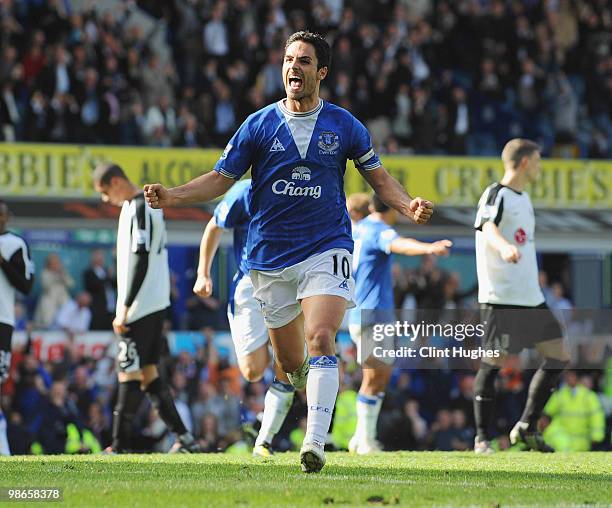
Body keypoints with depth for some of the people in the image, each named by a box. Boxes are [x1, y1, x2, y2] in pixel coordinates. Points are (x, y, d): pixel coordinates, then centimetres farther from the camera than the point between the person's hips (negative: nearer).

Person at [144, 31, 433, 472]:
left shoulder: (344, 125, 3)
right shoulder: (258, 125, 3)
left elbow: (379, 177, 11)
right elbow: (221, 179, 5)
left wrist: (408, 205, -8)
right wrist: (172, 196, -9)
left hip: (327, 249, -2)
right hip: (271, 257, 2)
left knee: (321, 339, -23)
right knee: (290, 364, 6)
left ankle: (315, 444, -28)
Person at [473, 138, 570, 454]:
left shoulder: (524, 199, 19)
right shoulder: (496, 195, -8)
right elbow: (488, 229, -29)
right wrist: (504, 247, -50)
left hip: (531, 297, 9)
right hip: (501, 297, -9)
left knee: (558, 357, 6)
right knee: (494, 363, -7)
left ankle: (527, 427, 13)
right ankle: (482, 438, 1)